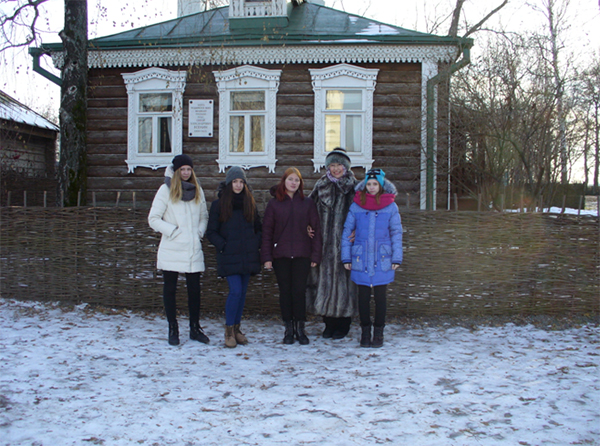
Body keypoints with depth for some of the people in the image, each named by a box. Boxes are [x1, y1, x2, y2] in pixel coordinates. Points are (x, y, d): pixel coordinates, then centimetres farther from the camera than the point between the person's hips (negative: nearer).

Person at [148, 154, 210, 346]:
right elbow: (153, 219, -4)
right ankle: (173, 329, 15)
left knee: (194, 289, 6)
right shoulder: (166, 190, -1)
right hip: (171, 251, -3)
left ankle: (195, 328, 19)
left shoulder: (197, 190, 12)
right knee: (170, 289, 4)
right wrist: (173, 231, -11)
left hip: (193, 249, 3)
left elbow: (204, 216, 19)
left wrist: (200, 231, 1)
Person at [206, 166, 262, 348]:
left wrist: (256, 244, 3)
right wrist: (223, 245, -10)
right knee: (235, 291, -14)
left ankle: (236, 328, 19)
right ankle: (229, 330, 1)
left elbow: (258, 228, 18)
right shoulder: (219, 204, 0)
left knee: (242, 292, 7)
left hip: (248, 256, 4)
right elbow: (211, 232, 1)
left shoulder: (250, 203, 11)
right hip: (229, 257, -4)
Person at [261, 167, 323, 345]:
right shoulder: (274, 204, 5)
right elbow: (267, 231, 4)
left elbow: (316, 229, 5)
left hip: (302, 256, -1)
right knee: (285, 291, 4)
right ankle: (289, 329, 14)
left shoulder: (308, 203, 5)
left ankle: (300, 328, 10)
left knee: (299, 290, -2)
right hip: (280, 255, 1)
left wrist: (315, 255, -1)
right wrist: (267, 256, -2)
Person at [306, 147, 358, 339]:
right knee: (325, 278, 3)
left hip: (344, 243, -2)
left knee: (342, 278, -1)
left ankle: (343, 325, 10)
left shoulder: (354, 187, 2)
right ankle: (329, 323, 15)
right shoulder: (321, 186, 10)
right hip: (324, 243, 3)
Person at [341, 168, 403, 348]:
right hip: (361, 260, 1)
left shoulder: (390, 206, 0)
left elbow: (396, 233, 4)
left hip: (382, 261, -1)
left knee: (380, 296, 4)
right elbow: (347, 231, 6)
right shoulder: (356, 206, 2)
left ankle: (378, 333, 16)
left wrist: (397, 258, -1)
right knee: (363, 296, 5)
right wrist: (346, 257, 2)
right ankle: (365, 332, 17)